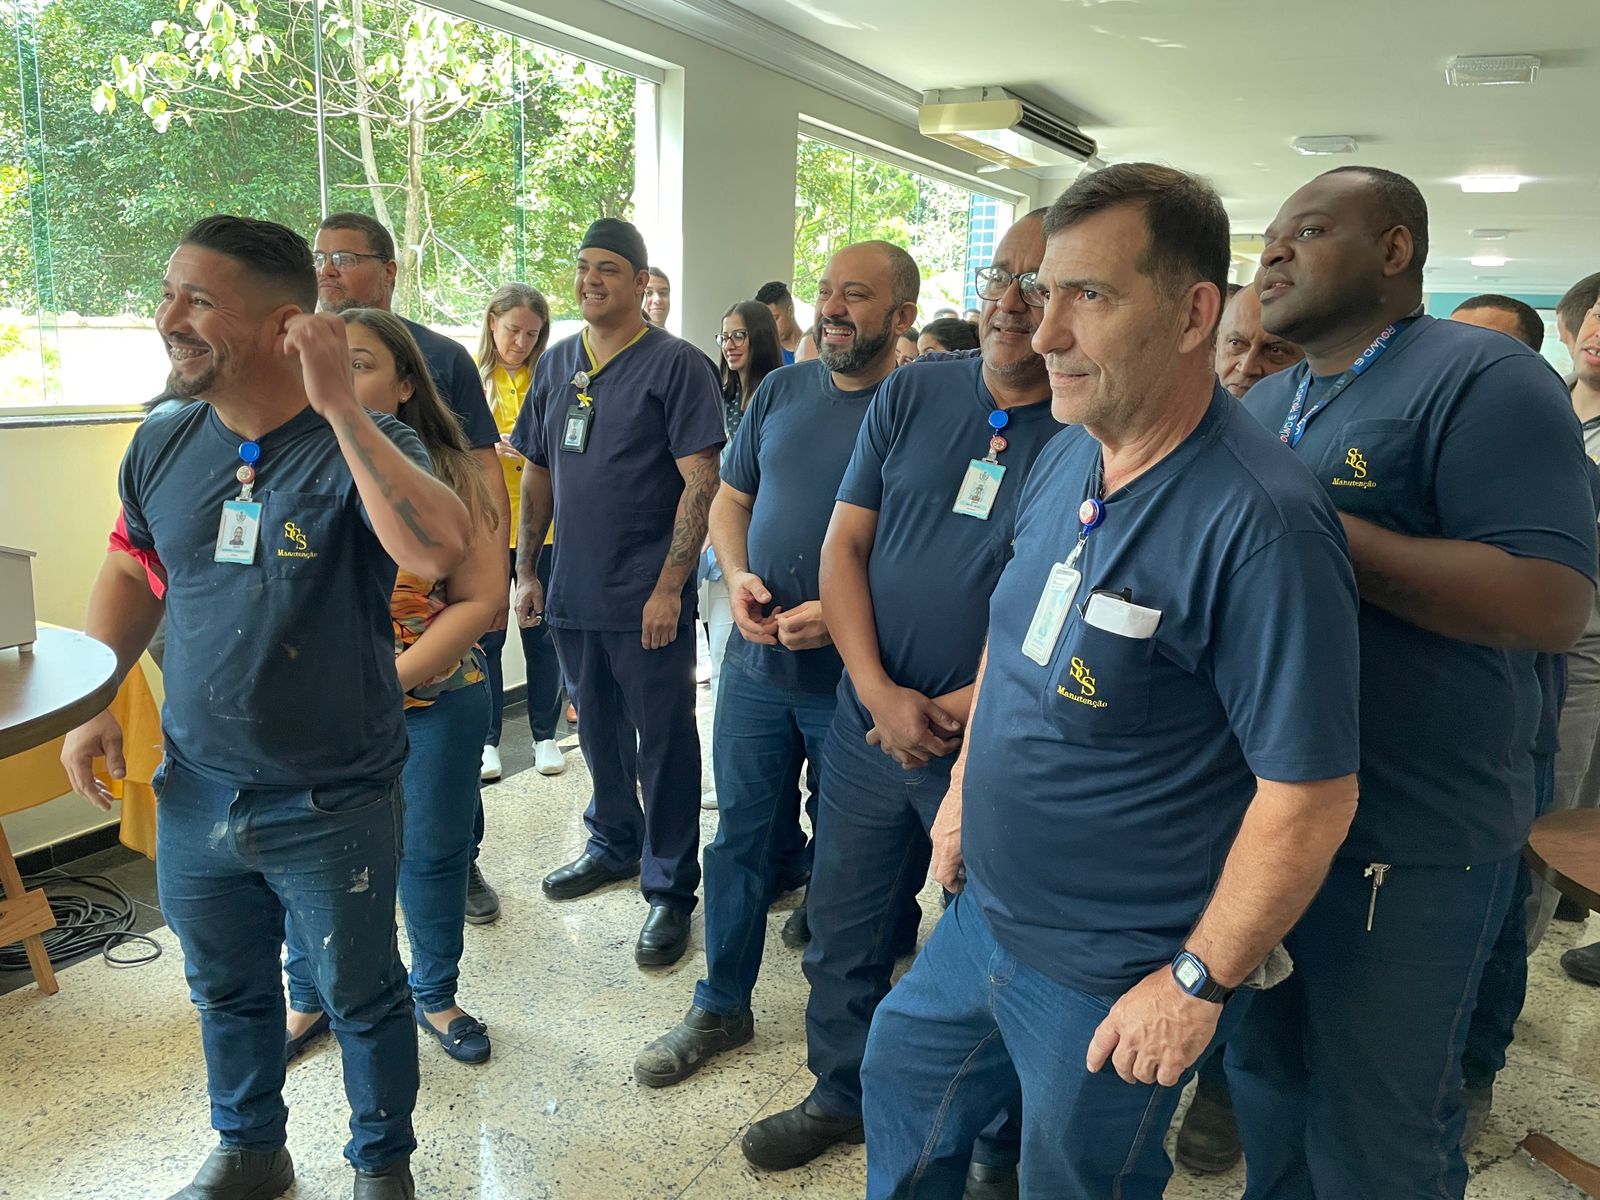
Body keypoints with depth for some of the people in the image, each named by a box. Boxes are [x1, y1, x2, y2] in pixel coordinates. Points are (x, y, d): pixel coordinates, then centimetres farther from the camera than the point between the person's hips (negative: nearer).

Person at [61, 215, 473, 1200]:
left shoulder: (361, 445, -18)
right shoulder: (163, 446, -1)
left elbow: (437, 550, -39)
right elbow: (131, 573, 15)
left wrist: (338, 406, -37)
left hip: (335, 805, -5)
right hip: (196, 794, 5)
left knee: (363, 996, 14)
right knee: (227, 991, 24)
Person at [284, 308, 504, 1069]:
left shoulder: (445, 474, -6)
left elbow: (481, 597, -8)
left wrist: (390, 680, -15)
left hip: (437, 700, 0)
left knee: (433, 853, 13)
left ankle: (435, 996, 36)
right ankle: (309, 999, 37)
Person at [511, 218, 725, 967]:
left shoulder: (676, 365, -8)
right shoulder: (557, 365, 10)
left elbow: (700, 483, -13)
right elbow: (537, 475, 15)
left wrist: (670, 587, -17)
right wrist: (526, 570, 9)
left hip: (648, 597, -6)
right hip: (573, 593, 6)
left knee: (664, 743, 3)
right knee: (599, 730, 19)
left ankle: (670, 890, 15)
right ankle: (614, 843, 39)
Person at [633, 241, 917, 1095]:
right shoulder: (781, 391, 7)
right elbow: (729, 499, 13)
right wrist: (737, 573, -6)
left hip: (851, 678, -4)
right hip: (756, 662, 5)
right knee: (741, 835, 14)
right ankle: (722, 1006, 30)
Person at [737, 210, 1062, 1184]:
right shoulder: (914, 393, 1)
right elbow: (844, 545, 1)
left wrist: (962, 712, -15)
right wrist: (881, 692, -10)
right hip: (871, 723, 4)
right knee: (843, 934, 18)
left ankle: (1003, 1142, 39)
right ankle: (843, 1094, 44)